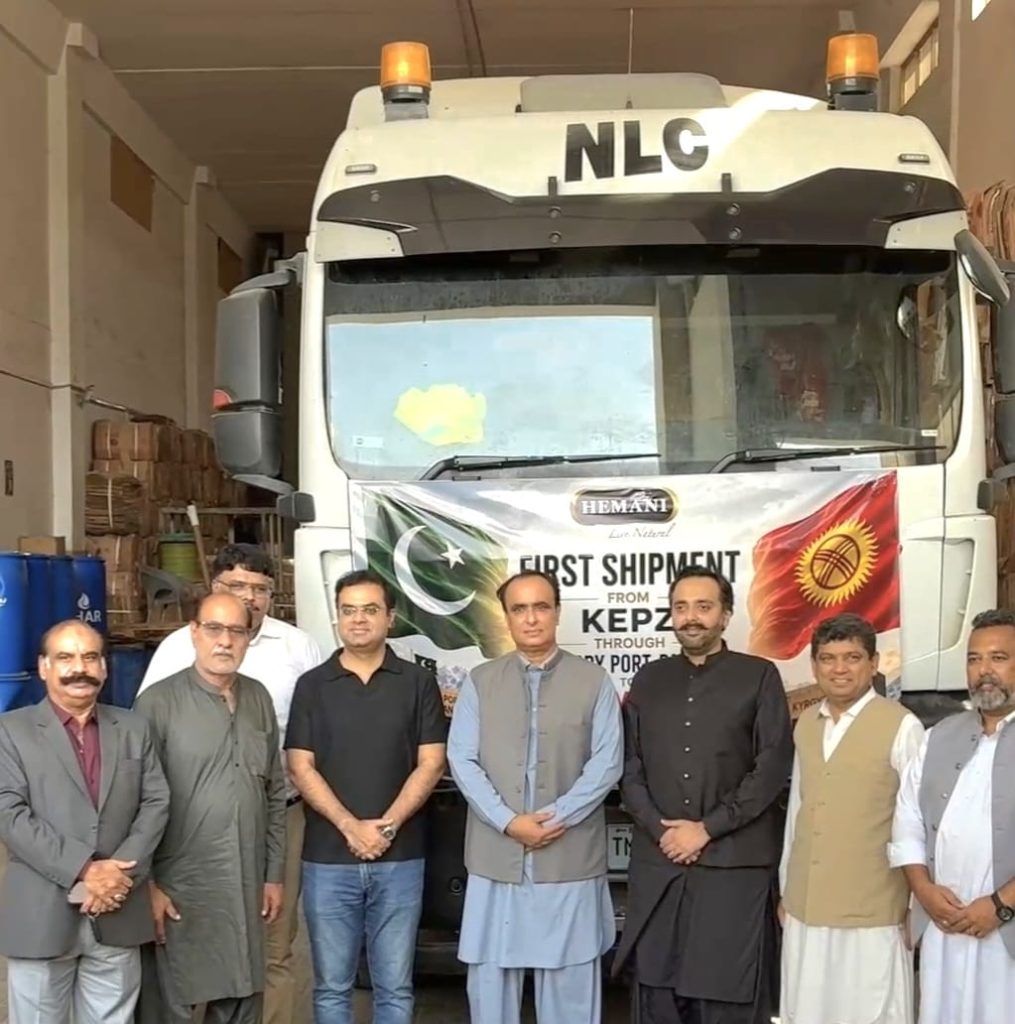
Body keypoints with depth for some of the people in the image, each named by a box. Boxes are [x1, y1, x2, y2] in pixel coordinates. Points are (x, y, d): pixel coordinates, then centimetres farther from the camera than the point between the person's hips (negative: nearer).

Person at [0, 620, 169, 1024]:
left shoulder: (133, 728, 11)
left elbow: (156, 803, 4)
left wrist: (122, 870, -11)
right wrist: (82, 871, -17)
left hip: (117, 916, 3)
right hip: (41, 918, -3)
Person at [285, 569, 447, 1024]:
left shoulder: (418, 682, 4)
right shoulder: (312, 685, 5)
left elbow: (430, 764, -1)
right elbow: (301, 768, -1)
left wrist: (387, 825, -13)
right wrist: (350, 827, -13)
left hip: (400, 858, 0)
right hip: (327, 858, 0)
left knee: (394, 987, 7)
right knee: (332, 986, 8)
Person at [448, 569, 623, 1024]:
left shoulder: (594, 682, 2)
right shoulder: (479, 682, 6)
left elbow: (607, 763, -3)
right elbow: (462, 760, -1)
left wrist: (557, 817, -13)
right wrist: (508, 822, -12)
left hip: (571, 856, -1)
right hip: (496, 856, 1)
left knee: (570, 976, 7)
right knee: (490, 973, 8)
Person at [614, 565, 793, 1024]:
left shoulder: (759, 676, 2)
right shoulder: (649, 680, 13)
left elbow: (773, 767, -5)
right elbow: (629, 767, 9)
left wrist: (707, 828, -10)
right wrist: (659, 829, -6)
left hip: (735, 866, -3)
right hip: (657, 866, 3)